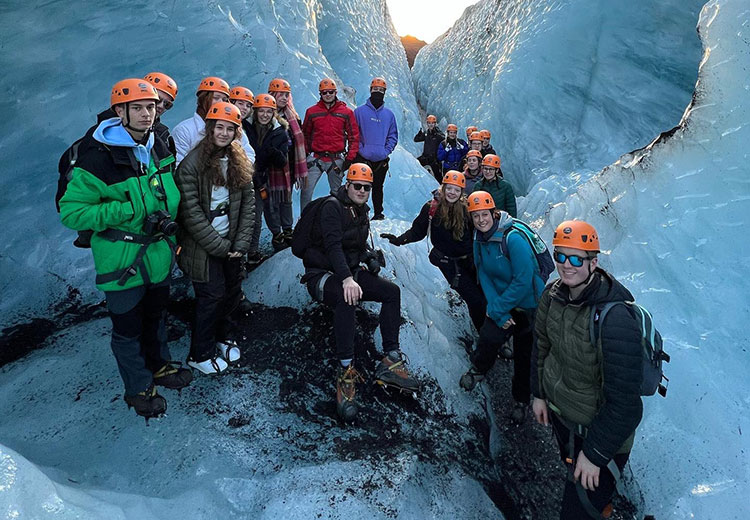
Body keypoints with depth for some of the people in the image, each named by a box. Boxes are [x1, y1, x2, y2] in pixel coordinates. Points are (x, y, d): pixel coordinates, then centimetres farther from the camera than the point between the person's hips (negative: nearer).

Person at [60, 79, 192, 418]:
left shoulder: (161, 149, 3)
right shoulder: (99, 158, -18)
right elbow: (71, 211, -18)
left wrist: (169, 219, 0)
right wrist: (130, 211, -25)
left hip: (158, 255, 6)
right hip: (123, 262, -6)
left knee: (156, 316, 24)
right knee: (128, 328, 11)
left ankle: (159, 365, 47)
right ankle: (138, 389, 31)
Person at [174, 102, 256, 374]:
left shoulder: (239, 162, 5)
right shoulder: (192, 163, -14)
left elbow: (248, 203, 3)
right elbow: (191, 212, -16)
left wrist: (241, 242, -6)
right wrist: (219, 245, -15)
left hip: (230, 243, 6)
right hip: (203, 246, -5)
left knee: (233, 292, 12)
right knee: (212, 296, -1)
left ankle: (222, 337, 37)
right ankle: (200, 355, 19)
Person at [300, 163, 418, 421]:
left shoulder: (362, 212, 14)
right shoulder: (332, 206, -12)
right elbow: (333, 244, -27)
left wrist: (369, 257, 1)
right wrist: (347, 279, -39)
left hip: (350, 272, 8)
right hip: (322, 273, -8)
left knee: (392, 291, -10)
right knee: (347, 299, -38)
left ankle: (390, 360, -14)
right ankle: (345, 372, -35)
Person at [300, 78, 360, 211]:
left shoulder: (346, 112, 4)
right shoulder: (311, 111, 6)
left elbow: (354, 136, 5)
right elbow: (305, 135, 13)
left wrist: (350, 158, -2)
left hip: (337, 159, 0)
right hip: (316, 158, 0)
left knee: (336, 193, 9)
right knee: (306, 190, -6)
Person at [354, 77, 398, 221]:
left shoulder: (389, 114, 11)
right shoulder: (359, 111, 2)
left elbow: (393, 136, 12)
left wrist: (386, 151, -3)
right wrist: (361, 150, -11)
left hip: (381, 160, 3)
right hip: (362, 159, -2)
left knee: (378, 188, 10)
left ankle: (378, 213, 20)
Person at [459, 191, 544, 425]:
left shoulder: (513, 239, -27)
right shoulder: (479, 241, -5)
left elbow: (523, 281, -25)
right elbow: (484, 277, -5)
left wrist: (498, 308, -18)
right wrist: (499, 314, -14)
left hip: (528, 304, -4)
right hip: (502, 301, 4)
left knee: (524, 355, 8)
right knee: (489, 336, -17)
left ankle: (521, 401, 32)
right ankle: (478, 370, 16)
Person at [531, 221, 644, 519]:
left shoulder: (615, 318, -34)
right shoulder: (553, 295, -13)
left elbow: (623, 401, -27)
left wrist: (595, 454, -20)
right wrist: (538, 393, 9)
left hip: (598, 427, -7)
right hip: (557, 410, 7)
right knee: (570, 465, 33)